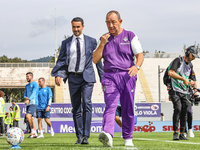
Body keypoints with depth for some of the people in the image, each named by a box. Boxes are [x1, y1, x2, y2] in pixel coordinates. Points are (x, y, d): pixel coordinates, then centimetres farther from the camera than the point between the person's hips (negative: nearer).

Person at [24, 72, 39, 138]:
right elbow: (25, 95, 19)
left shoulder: (35, 84, -5)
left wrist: (28, 99, -33)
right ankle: (35, 134, 7)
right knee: (31, 119, 5)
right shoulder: (27, 86, 20)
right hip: (28, 104, 8)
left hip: (33, 103, -8)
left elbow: (34, 93, -19)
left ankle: (33, 131, -18)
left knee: (28, 116, -23)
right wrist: (25, 97, -6)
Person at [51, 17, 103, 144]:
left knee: (87, 104, -18)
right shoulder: (66, 43, 11)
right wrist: (58, 75, -10)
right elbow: (61, 61, 9)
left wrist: (103, 78, 9)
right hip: (73, 78, 3)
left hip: (87, 77, -2)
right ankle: (79, 136, 11)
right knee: (76, 109, 4)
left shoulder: (91, 41, 7)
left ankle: (86, 136, -19)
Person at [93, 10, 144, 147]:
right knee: (110, 106, -18)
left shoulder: (131, 36, 6)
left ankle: (128, 138, 15)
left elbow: (140, 55, -3)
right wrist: (102, 44, -5)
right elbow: (95, 60, 9)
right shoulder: (104, 39, 14)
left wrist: (137, 66, -24)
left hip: (127, 76, -1)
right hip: (109, 77, 1)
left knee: (128, 109, 2)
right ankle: (108, 136, -36)